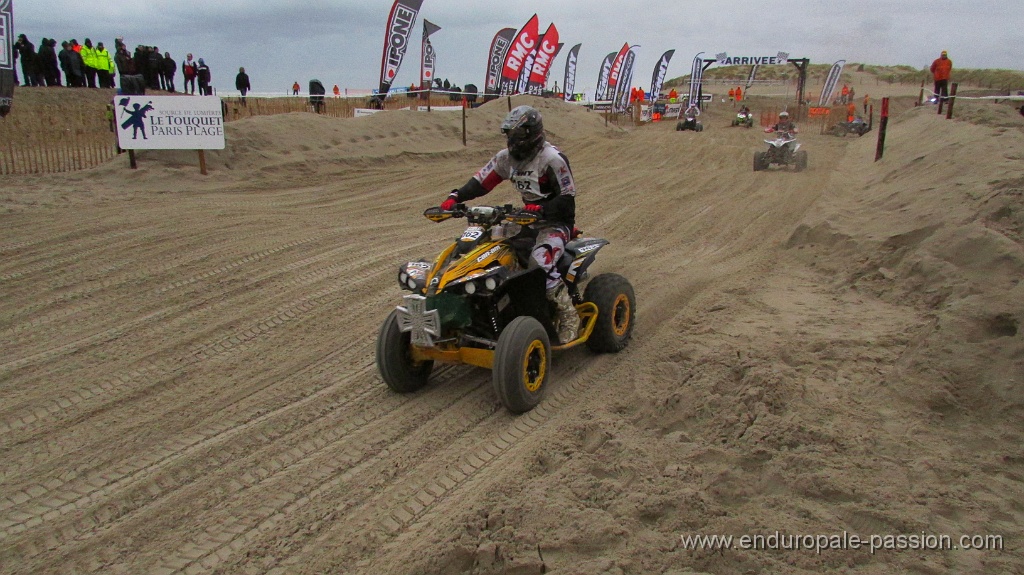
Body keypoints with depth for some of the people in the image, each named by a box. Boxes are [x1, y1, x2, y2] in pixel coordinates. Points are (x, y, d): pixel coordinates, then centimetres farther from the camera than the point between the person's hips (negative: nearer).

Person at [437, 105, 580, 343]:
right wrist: (454, 198, -13)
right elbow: (481, 181, 3)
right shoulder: (508, 156, 5)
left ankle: (568, 315, -19)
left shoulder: (552, 158, -17)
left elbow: (567, 198, -19)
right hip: (529, 219, 8)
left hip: (556, 222, -8)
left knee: (539, 262, -35)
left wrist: (541, 209, -36)